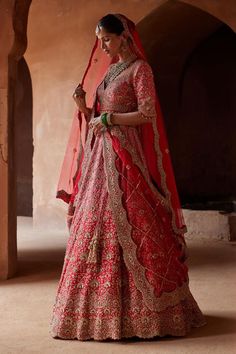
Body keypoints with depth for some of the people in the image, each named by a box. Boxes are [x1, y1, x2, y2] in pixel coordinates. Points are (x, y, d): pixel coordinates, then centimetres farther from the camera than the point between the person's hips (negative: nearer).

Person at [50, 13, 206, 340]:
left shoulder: (139, 68, -3)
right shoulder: (108, 70, 19)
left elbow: (148, 113, -13)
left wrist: (108, 118, -11)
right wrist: (84, 107, 2)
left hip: (124, 157, -8)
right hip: (99, 157, 8)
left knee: (128, 228, -8)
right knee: (95, 227, 5)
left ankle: (138, 310, 1)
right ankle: (98, 308, 13)